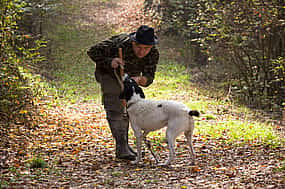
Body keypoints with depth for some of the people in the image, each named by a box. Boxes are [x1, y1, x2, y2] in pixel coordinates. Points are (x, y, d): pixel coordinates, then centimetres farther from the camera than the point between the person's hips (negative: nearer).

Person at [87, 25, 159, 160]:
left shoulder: (153, 54, -27)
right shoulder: (119, 45, -40)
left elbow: (149, 77, -28)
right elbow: (92, 52, -33)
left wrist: (140, 79, -51)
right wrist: (110, 62, -48)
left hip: (131, 75, 5)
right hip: (109, 73, -5)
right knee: (115, 110, -16)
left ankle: (124, 145, 26)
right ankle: (121, 148, -19)